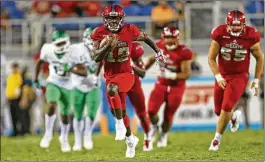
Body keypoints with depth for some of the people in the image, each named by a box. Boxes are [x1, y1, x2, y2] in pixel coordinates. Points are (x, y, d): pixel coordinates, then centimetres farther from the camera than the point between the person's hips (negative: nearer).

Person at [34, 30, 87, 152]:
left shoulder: (73, 54, -22)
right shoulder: (48, 50, -16)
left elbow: (84, 72, -23)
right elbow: (40, 62, 5)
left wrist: (71, 70, -39)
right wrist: (36, 78, 9)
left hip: (66, 86, 0)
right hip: (53, 83, 0)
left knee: (65, 115, 9)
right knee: (52, 106, -27)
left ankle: (64, 139, 37)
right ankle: (48, 134, -9)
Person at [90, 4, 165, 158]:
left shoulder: (129, 30, -12)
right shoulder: (100, 33, -9)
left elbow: (145, 37, 9)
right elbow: (96, 58, -14)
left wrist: (158, 51, 15)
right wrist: (108, 46, -28)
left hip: (126, 74, -4)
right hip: (110, 76, 4)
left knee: (111, 89, -37)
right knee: (120, 110, 16)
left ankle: (120, 123, -21)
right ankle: (131, 139, 40)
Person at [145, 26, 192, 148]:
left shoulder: (184, 53, -21)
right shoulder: (160, 46, -8)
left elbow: (187, 74, -20)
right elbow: (153, 58, 14)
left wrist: (172, 75, -34)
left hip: (176, 87, -3)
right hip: (161, 84, 3)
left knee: (168, 115, 4)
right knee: (151, 111, -11)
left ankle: (164, 135, 33)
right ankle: (154, 127, 22)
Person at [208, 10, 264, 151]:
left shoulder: (251, 36, -16)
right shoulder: (219, 34, -15)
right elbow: (211, 58, -7)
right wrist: (218, 76, -21)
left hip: (240, 76, -2)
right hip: (223, 76, 2)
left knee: (226, 107, -16)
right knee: (219, 110, 8)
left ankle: (217, 139, 0)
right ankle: (234, 116, 44)